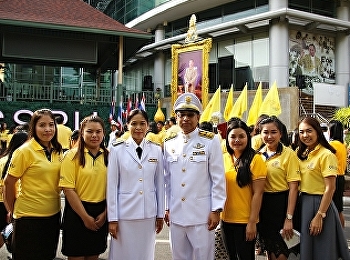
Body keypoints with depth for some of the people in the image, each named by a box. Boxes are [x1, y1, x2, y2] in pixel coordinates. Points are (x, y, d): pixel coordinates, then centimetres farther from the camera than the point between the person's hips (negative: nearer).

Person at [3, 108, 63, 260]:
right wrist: (13, 210, 1)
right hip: (29, 216, -5)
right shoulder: (25, 151, -14)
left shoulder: (57, 151, 4)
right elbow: (9, 182, -8)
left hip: (53, 213, 6)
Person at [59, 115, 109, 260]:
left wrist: (105, 213, -4)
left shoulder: (108, 156, 4)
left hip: (101, 213, 4)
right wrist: (85, 217, -13)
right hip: (77, 212, -4)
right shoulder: (73, 156, -8)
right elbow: (68, 189, -12)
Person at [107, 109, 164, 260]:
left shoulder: (156, 150, 2)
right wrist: (112, 218, -5)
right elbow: (112, 185, -4)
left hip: (148, 214, 2)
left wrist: (160, 214, 8)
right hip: (125, 213, -2)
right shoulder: (117, 150, -5)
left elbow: (160, 184, 7)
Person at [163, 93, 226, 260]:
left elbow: (218, 179, -5)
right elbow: (167, 179, 11)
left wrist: (216, 210, -8)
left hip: (202, 215, -4)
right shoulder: (169, 143, 6)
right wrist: (166, 208, 11)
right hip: (176, 215, 4)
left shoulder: (210, 141, -5)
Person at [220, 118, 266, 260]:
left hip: (245, 221, -5)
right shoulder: (223, 158, 4)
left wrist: (252, 222, -14)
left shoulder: (255, 159, -10)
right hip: (226, 219, 5)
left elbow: (257, 193, -12)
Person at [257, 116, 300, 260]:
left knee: (275, 246, 3)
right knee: (266, 240, 17)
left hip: (280, 203, -5)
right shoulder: (258, 154, 3)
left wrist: (289, 218, -18)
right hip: (262, 202, 5)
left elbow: (293, 187, -14)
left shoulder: (289, 154, -11)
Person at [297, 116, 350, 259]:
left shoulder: (326, 155, -14)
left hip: (320, 204, -7)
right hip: (303, 203, 7)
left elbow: (330, 188, -17)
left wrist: (319, 216, -20)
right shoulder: (302, 154, 8)